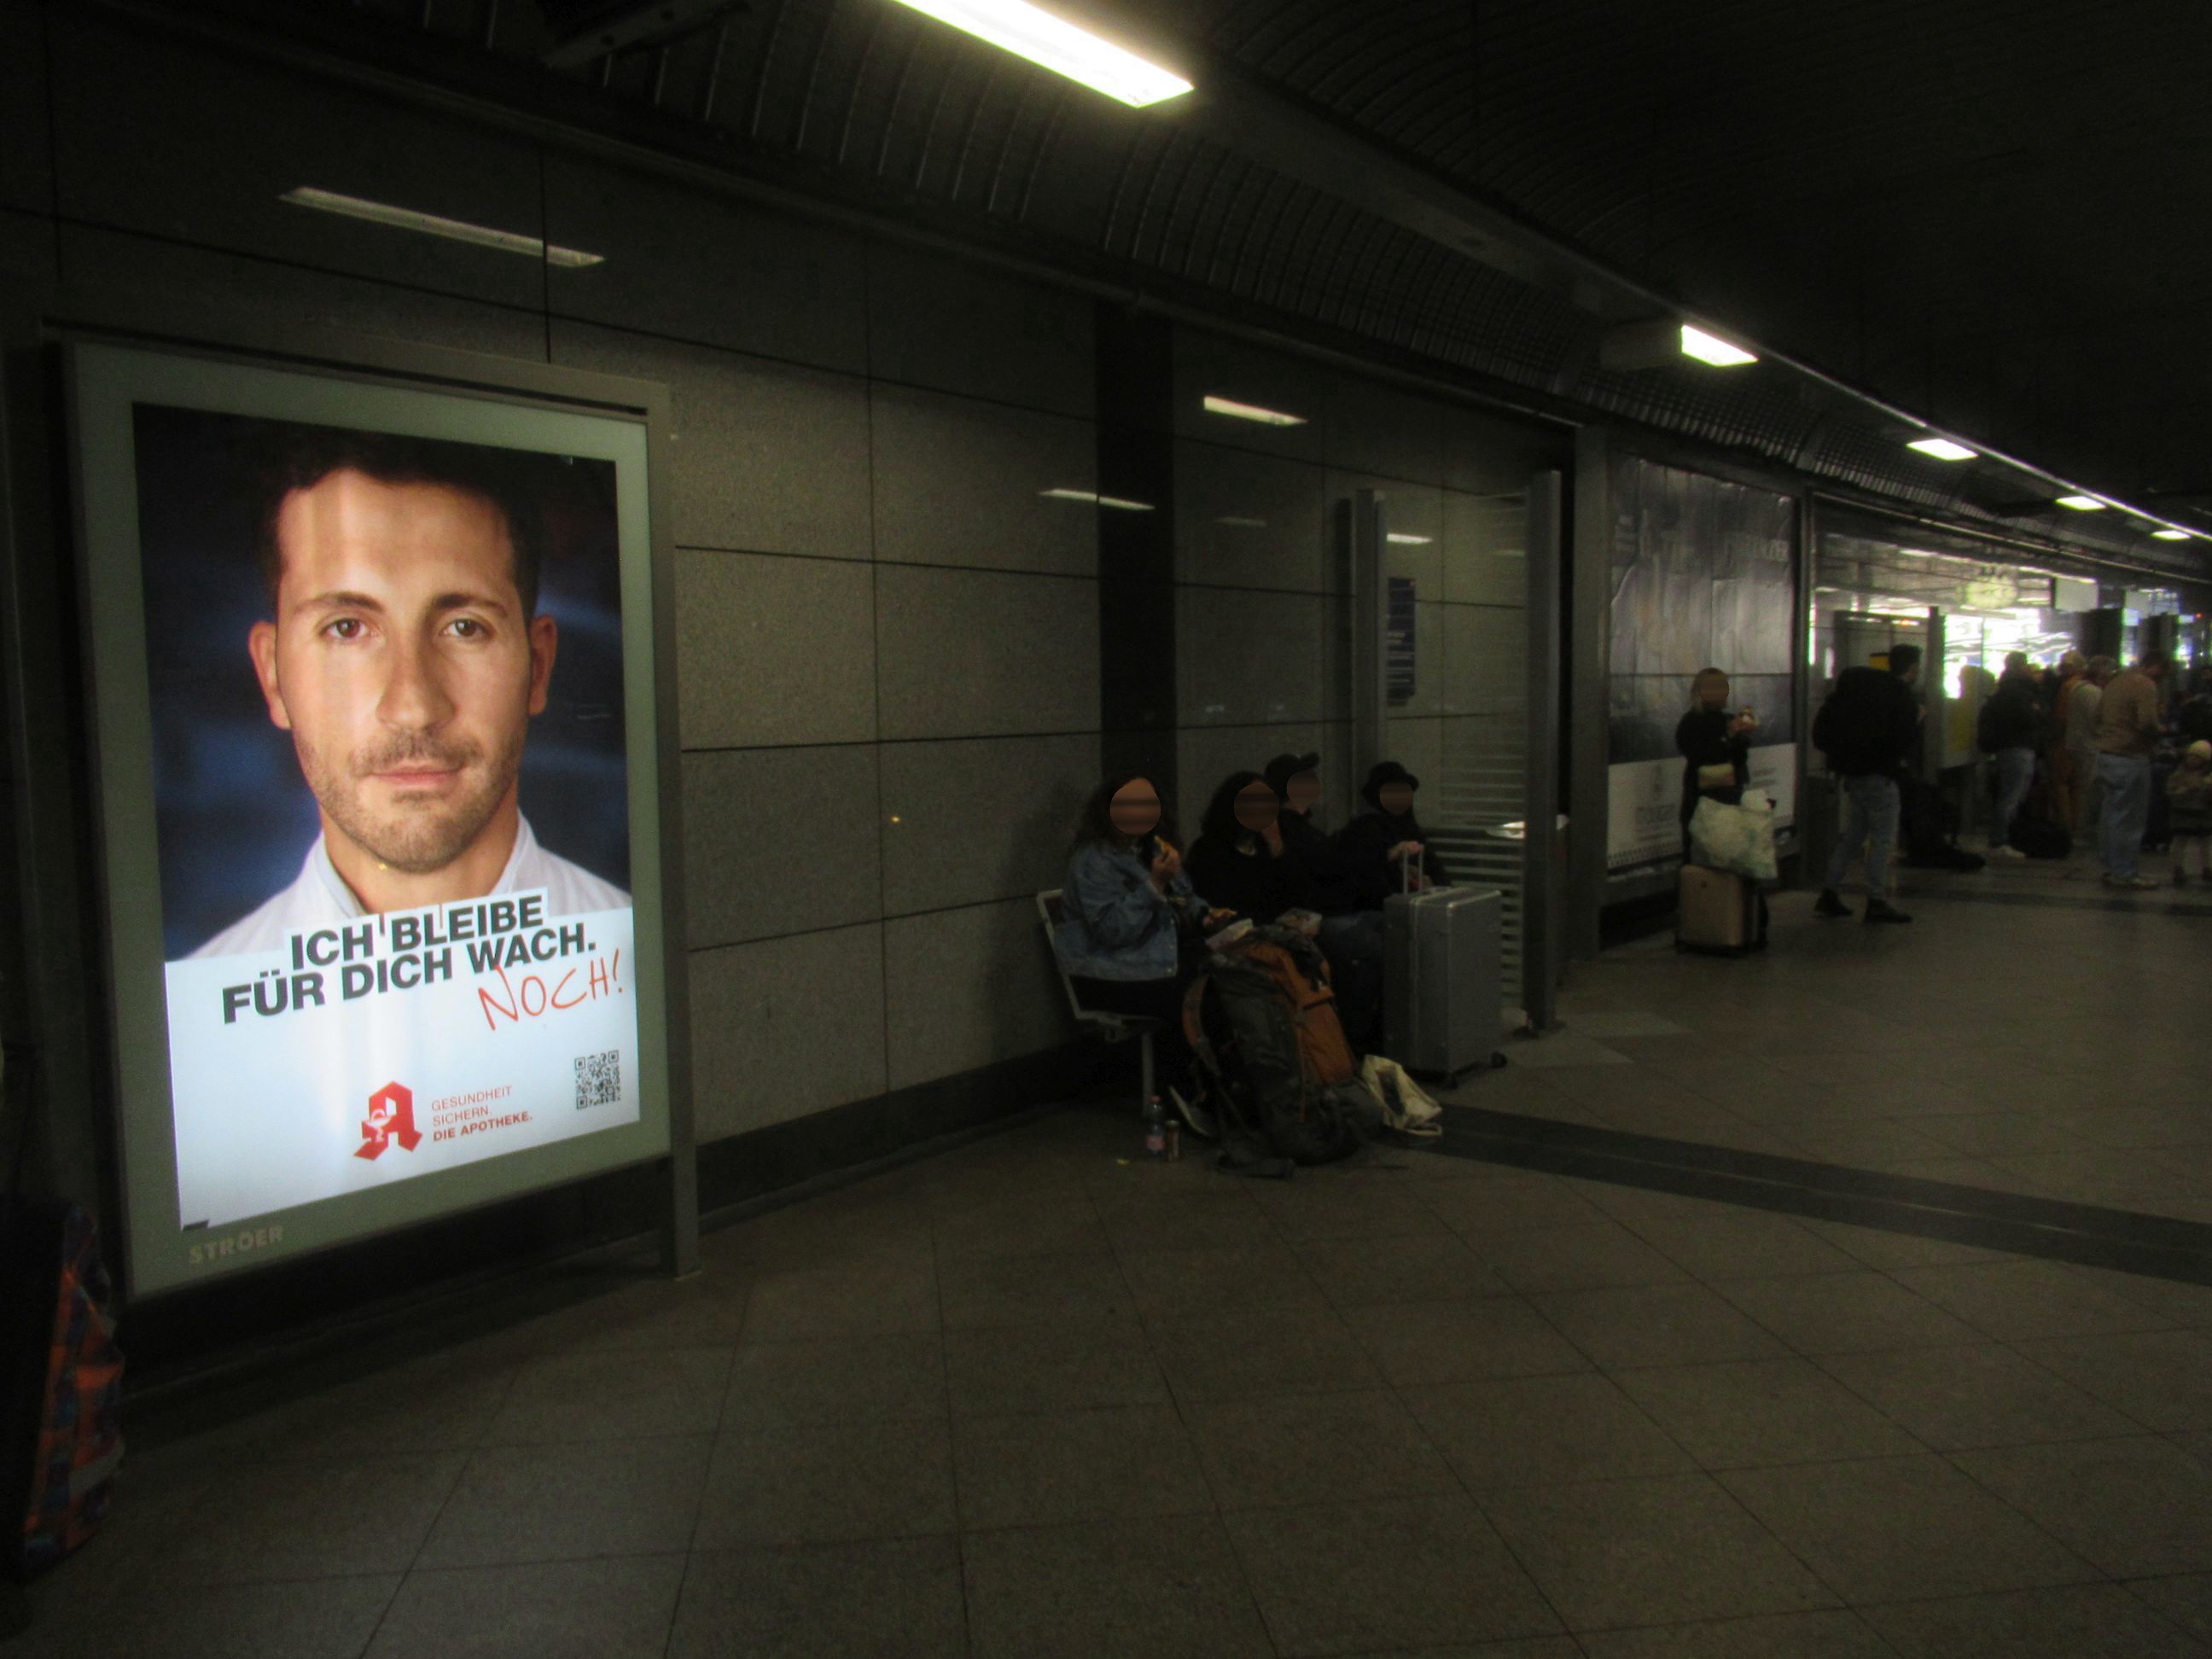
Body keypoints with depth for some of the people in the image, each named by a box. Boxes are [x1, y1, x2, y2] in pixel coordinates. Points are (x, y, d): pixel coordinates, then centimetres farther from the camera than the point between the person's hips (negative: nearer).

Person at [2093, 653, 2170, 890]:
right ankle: (2124, 873, 0)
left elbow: (2098, 717, 21)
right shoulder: (2145, 685, -13)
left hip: (2106, 754, 9)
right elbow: (2147, 722, -23)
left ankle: (2112, 868, 19)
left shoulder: (2115, 683, 15)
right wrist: (2159, 730, -4)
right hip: (2130, 757, -9)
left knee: (2112, 814, 14)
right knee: (2129, 818, -3)